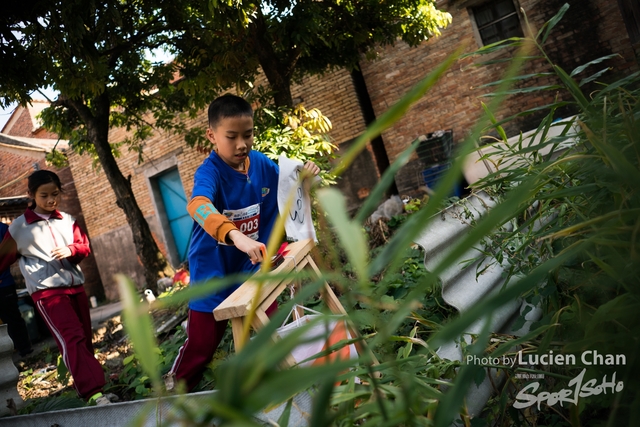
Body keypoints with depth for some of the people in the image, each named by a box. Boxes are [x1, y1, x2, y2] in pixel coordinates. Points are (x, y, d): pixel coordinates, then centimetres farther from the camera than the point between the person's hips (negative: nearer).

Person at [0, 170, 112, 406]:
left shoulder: (67, 220, 10)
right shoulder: (19, 227, 1)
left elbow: (84, 245, 8)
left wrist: (71, 250, -13)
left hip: (75, 286, 5)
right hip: (47, 291, -5)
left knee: (85, 338, 11)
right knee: (72, 339, -16)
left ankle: (87, 385, 28)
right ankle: (93, 393, -20)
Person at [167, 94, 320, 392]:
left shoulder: (262, 164, -5)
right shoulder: (210, 171, -23)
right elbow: (197, 205, -45)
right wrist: (236, 236, -63)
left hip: (252, 268, 4)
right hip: (214, 271, -4)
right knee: (201, 344, 7)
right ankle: (173, 392, 32)